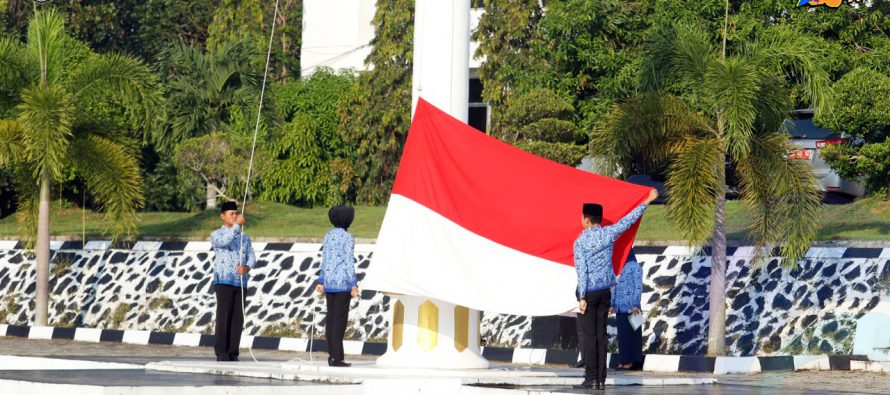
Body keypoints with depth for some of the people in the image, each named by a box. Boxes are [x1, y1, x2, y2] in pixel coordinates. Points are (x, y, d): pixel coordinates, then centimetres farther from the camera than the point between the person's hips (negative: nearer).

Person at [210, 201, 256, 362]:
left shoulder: (244, 237, 18)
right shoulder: (216, 235, 4)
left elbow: (252, 257, 10)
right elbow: (225, 241, -20)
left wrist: (247, 267, -12)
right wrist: (238, 225, -25)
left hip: (241, 282, 5)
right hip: (224, 281, -5)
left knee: (238, 318, 1)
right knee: (224, 316, -8)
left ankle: (233, 352, 6)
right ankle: (221, 352, -5)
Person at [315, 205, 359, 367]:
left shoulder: (328, 236, 10)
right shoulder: (348, 237, -11)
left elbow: (324, 260, 13)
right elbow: (349, 262, -15)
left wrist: (321, 282, 17)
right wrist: (354, 285, -15)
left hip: (329, 281, 7)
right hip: (343, 281, -7)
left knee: (331, 318, 10)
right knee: (340, 319, -6)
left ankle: (333, 355, 10)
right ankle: (337, 357, -9)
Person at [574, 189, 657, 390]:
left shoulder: (580, 241, -10)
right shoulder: (609, 233, 1)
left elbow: (581, 270, -14)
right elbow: (629, 219, 12)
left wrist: (582, 297, -14)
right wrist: (647, 201, 24)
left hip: (589, 292, -4)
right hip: (605, 291, 4)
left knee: (589, 335, -3)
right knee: (601, 334, 6)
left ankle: (591, 378, -6)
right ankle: (601, 379, 5)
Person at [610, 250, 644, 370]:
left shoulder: (635, 267, -4)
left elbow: (638, 286, -8)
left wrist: (635, 305, -15)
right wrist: (613, 305, 15)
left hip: (630, 306, -7)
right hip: (620, 306, 7)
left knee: (630, 332, -4)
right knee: (621, 332, 6)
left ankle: (631, 360, -2)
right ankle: (623, 360, 9)